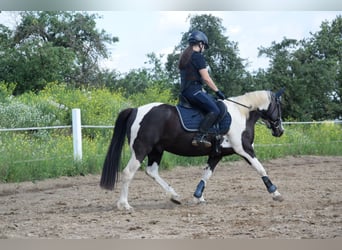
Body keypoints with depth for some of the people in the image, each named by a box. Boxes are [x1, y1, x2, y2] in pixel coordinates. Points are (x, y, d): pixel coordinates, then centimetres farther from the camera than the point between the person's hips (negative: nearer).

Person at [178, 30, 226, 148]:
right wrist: (217, 91, 0)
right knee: (214, 110, -17)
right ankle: (199, 137, -28)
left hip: (185, 91, 10)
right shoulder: (198, 56, -6)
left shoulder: (184, 56, 23)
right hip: (194, 90, -10)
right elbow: (206, 78, -10)